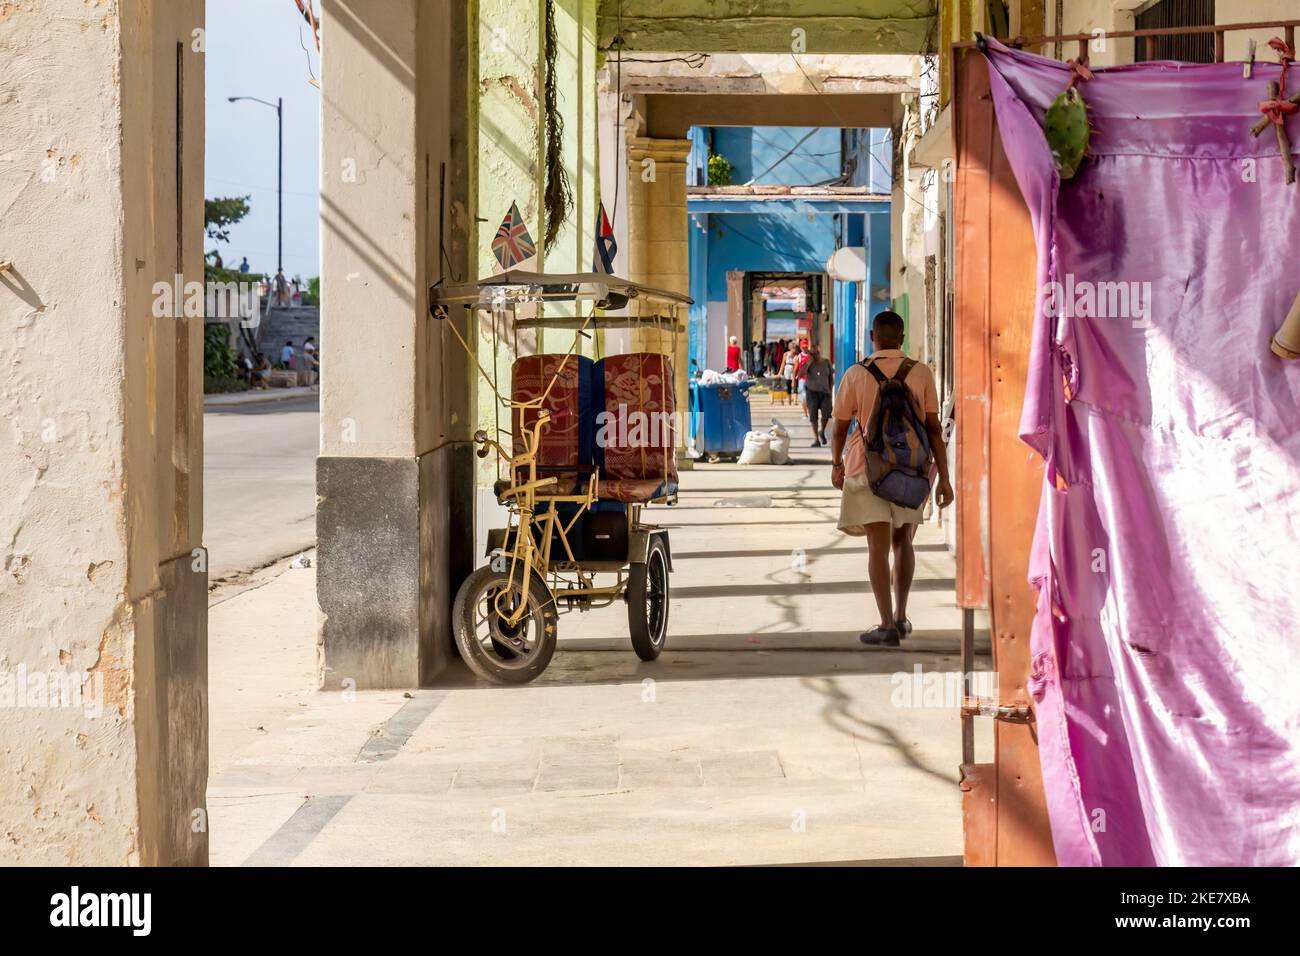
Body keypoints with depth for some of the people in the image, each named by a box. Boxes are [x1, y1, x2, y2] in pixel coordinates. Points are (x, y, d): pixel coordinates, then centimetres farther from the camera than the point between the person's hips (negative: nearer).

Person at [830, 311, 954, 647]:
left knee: (878, 547, -3)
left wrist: (836, 464, 19)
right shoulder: (921, 373, -3)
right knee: (902, 542, 19)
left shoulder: (856, 375, -6)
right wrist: (944, 478, -1)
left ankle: (887, 625, -10)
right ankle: (901, 616, 24)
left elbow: (840, 428, 2)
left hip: (868, 470, -2)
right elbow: (934, 428, -4)